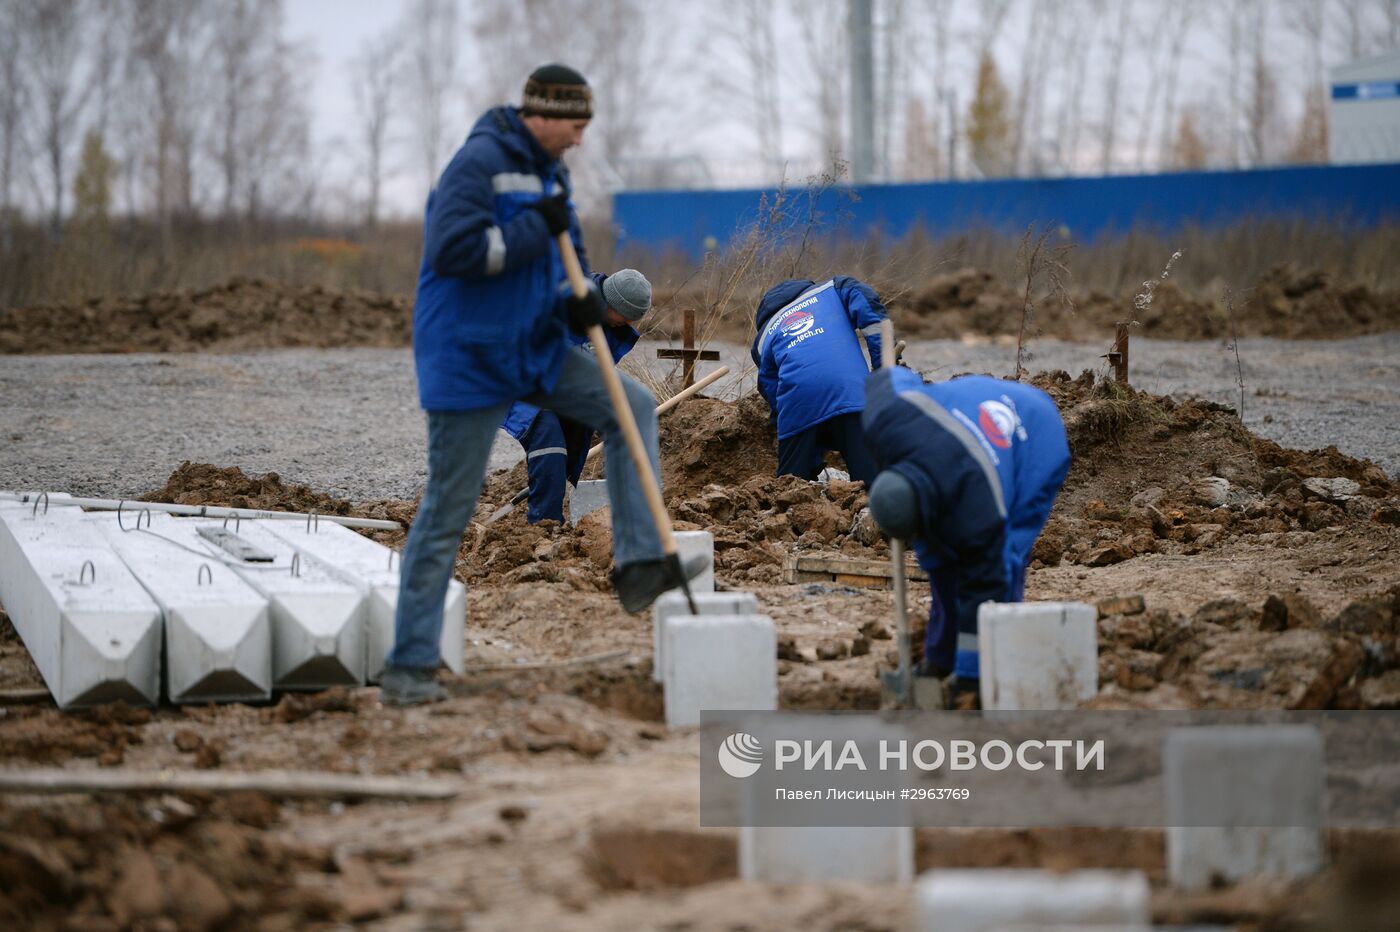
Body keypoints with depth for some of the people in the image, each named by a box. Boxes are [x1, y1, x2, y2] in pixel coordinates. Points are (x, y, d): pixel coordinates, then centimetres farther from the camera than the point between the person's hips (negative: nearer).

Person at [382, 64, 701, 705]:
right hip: (467, 359, -8)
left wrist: (578, 298, -6)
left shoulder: (548, 171, 11)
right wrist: (537, 227, -22)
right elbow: (452, 250, -28)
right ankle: (407, 667, 2)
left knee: (633, 406, 0)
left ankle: (640, 564, -1)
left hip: (533, 352, 8)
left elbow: (563, 258, 17)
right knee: (447, 512, -4)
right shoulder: (480, 162, -17)